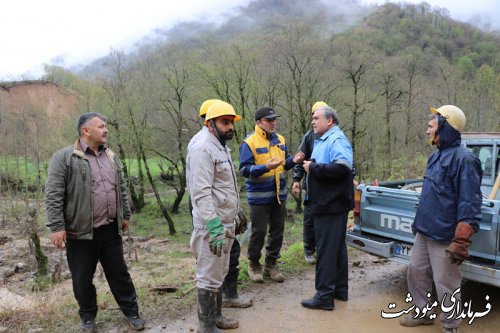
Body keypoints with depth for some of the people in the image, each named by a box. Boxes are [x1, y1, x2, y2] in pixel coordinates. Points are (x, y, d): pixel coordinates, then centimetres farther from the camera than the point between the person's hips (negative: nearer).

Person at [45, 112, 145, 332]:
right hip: (80, 231, -4)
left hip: (110, 229, 4)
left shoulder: (111, 157, 10)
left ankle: (131, 311, 26)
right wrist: (56, 227, -15)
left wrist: (125, 216, 16)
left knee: (119, 273, 13)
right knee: (82, 279, 11)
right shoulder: (64, 157, -8)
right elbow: (53, 195, -11)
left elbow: (122, 190, 16)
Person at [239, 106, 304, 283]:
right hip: (259, 197, -6)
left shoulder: (280, 139, 9)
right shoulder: (249, 142, -12)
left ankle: (271, 265, 27)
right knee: (259, 232, 3)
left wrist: (293, 160, -4)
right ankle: (254, 265, 24)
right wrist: (266, 167, -29)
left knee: (277, 231, 11)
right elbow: (244, 169, -17)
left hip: (279, 195, 6)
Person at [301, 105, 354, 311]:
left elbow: (342, 168, -30)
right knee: (336, 248, 17)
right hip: (327, 203, 11)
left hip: (332, 205, -11)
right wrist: (311, 166, 6)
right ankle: (340, 290, 28)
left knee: (327, 250, -4)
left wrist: (313, 167, -21)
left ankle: (324, 296, 4)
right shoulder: (322, 140, 17)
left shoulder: (337, 140, -15)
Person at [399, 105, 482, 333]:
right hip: (424, 233, 9)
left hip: (444, 237, -9)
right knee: (416, 271, 18)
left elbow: (469, 205, -20)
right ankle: (423, 313, 36)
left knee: (445, 284, 4)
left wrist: (461, 242, -22)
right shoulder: (436, 156, 11)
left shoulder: (463, 159, -17)